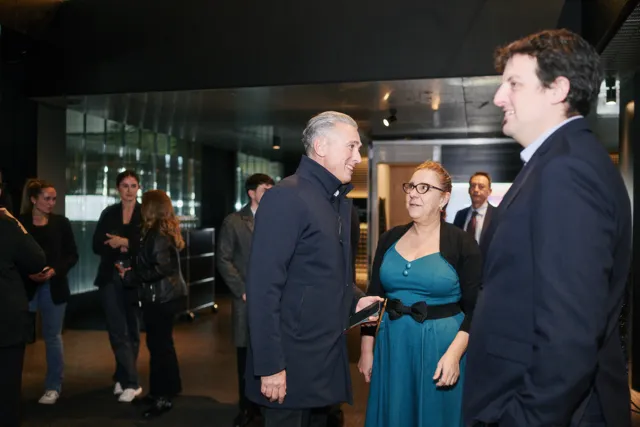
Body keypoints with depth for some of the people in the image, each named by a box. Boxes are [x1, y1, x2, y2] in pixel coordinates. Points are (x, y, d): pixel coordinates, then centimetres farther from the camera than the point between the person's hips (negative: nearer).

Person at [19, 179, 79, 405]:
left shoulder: (61, 223, 3)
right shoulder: (19, 222, 0)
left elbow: (72, 255, 3)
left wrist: (54, 270, -13)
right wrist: (27, 273, -16)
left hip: (54, 287, 1)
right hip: (25, 286, 0)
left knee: (53, 336, 6)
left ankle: (53, 387, 15)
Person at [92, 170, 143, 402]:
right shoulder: (108, 214, 8)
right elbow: (97, 246, 2)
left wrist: (126, 243, -18)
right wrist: (117, 246, -14)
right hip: (110, 278, 2)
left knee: (132, 329, 8)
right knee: (117, 331, -2)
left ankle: (122, 379, 23)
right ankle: (132, 382, 3)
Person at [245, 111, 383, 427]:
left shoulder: (340, 201, 12)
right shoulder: (286, 197, -17)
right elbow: (263, 287, -22)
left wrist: (353, 301, 6)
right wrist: (270, 365, -22)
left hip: (327, 358, 9)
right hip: (292, 361, -9)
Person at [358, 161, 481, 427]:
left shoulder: (462, 243, -6)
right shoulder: (389, 239, 5)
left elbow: (475, 309, -8)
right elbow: (373, 297, 8)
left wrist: (454, 354, -18)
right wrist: (366, 349, 7)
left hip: (440, 346, -3)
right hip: (392, 345, 4)